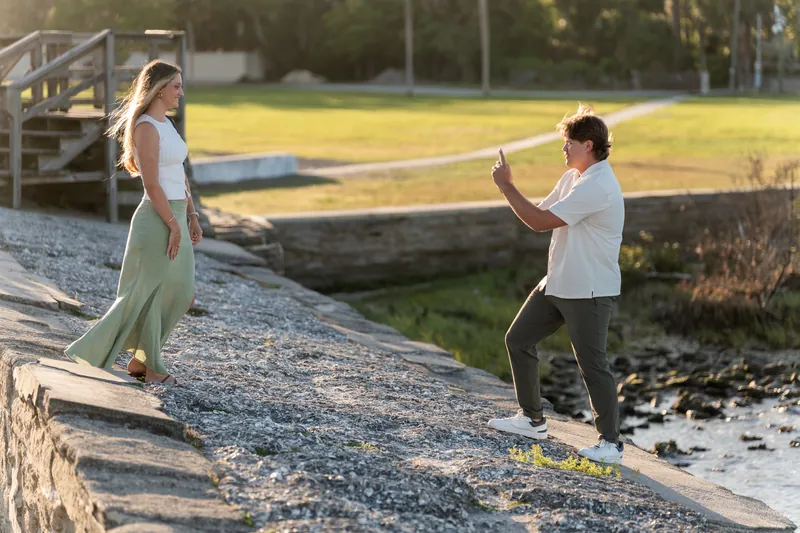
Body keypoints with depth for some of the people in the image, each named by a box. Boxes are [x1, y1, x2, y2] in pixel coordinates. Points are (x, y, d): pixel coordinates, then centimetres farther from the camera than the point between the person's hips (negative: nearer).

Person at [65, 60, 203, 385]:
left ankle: (141, 359, 19)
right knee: (147, 294, -3)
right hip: (157, 220, -9)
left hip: (175, 216, 9)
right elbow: (152, 185, -19)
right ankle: (88, 354, 7)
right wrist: (174, 225, -18)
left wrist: (191, 216, 12)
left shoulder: (166, 124, 14)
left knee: (181, 295, 11)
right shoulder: (146, 128, -15)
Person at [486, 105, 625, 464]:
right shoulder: (572, 178, 11)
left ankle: (610, 443, 6)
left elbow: (540, 221, -23)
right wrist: (509, 186, -2)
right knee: (518, 339, 13)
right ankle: (532, 420, 25)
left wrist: (506, 186, -15)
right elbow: (540, 213, 13)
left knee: (592, 364, -5)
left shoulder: (597, 187, -23)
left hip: (589, 292, -10)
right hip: (557, 283, 10)